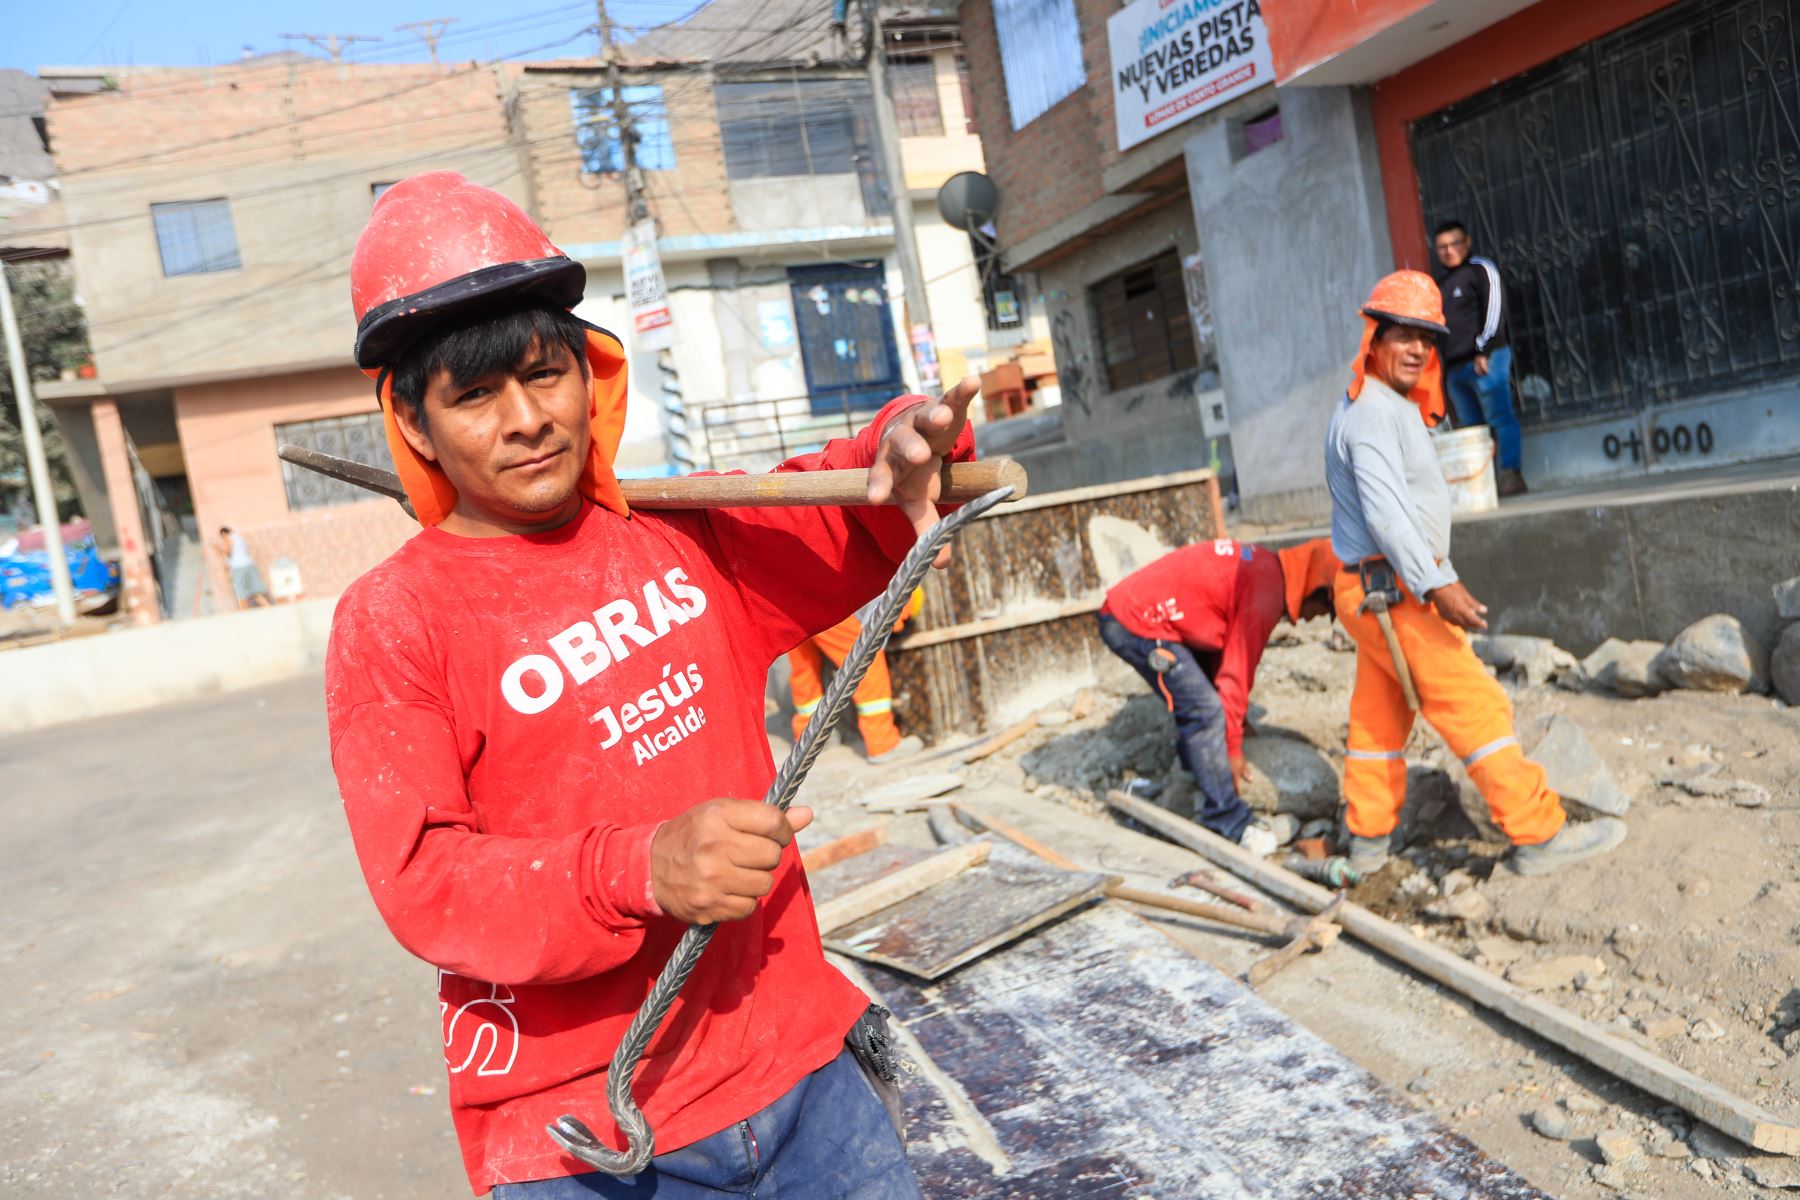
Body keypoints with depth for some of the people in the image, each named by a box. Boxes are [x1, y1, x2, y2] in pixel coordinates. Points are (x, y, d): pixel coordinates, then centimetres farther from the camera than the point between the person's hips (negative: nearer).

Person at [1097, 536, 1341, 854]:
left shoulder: (1265, 567, 13)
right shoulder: (1266, 593, -16)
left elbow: (1223, 655, 19)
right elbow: (1237, 672, -12)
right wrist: (1233, 748, -2)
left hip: (1127, 606, 10)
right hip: (1139, 624, -10)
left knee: (1199, 705, 19)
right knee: (1205, 712, -10)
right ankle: (1229, 825, -4)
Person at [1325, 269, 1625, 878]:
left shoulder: (1393, 408, 17)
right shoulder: (1373, 411, -16)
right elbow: (1384, 513, -26)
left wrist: (1445, 580, 23)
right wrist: (1437, 586, -30)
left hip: (1376, 591, 11)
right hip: (1393, 592, -11)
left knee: (1379, 715, 14)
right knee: (1475, 707, -5)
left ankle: (1368, 839, 22)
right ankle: (1538, 837, 1)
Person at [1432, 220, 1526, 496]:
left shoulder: (1481, 269, 1)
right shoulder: (1439, 284, 22)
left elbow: (1494, 310, -9)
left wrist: (1484, 351, -16)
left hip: (1486, 359, -7)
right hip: (1455, 367, 7)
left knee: (1500, 418, -10)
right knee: (1471, 428, 5)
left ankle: (1512, 474, -11)